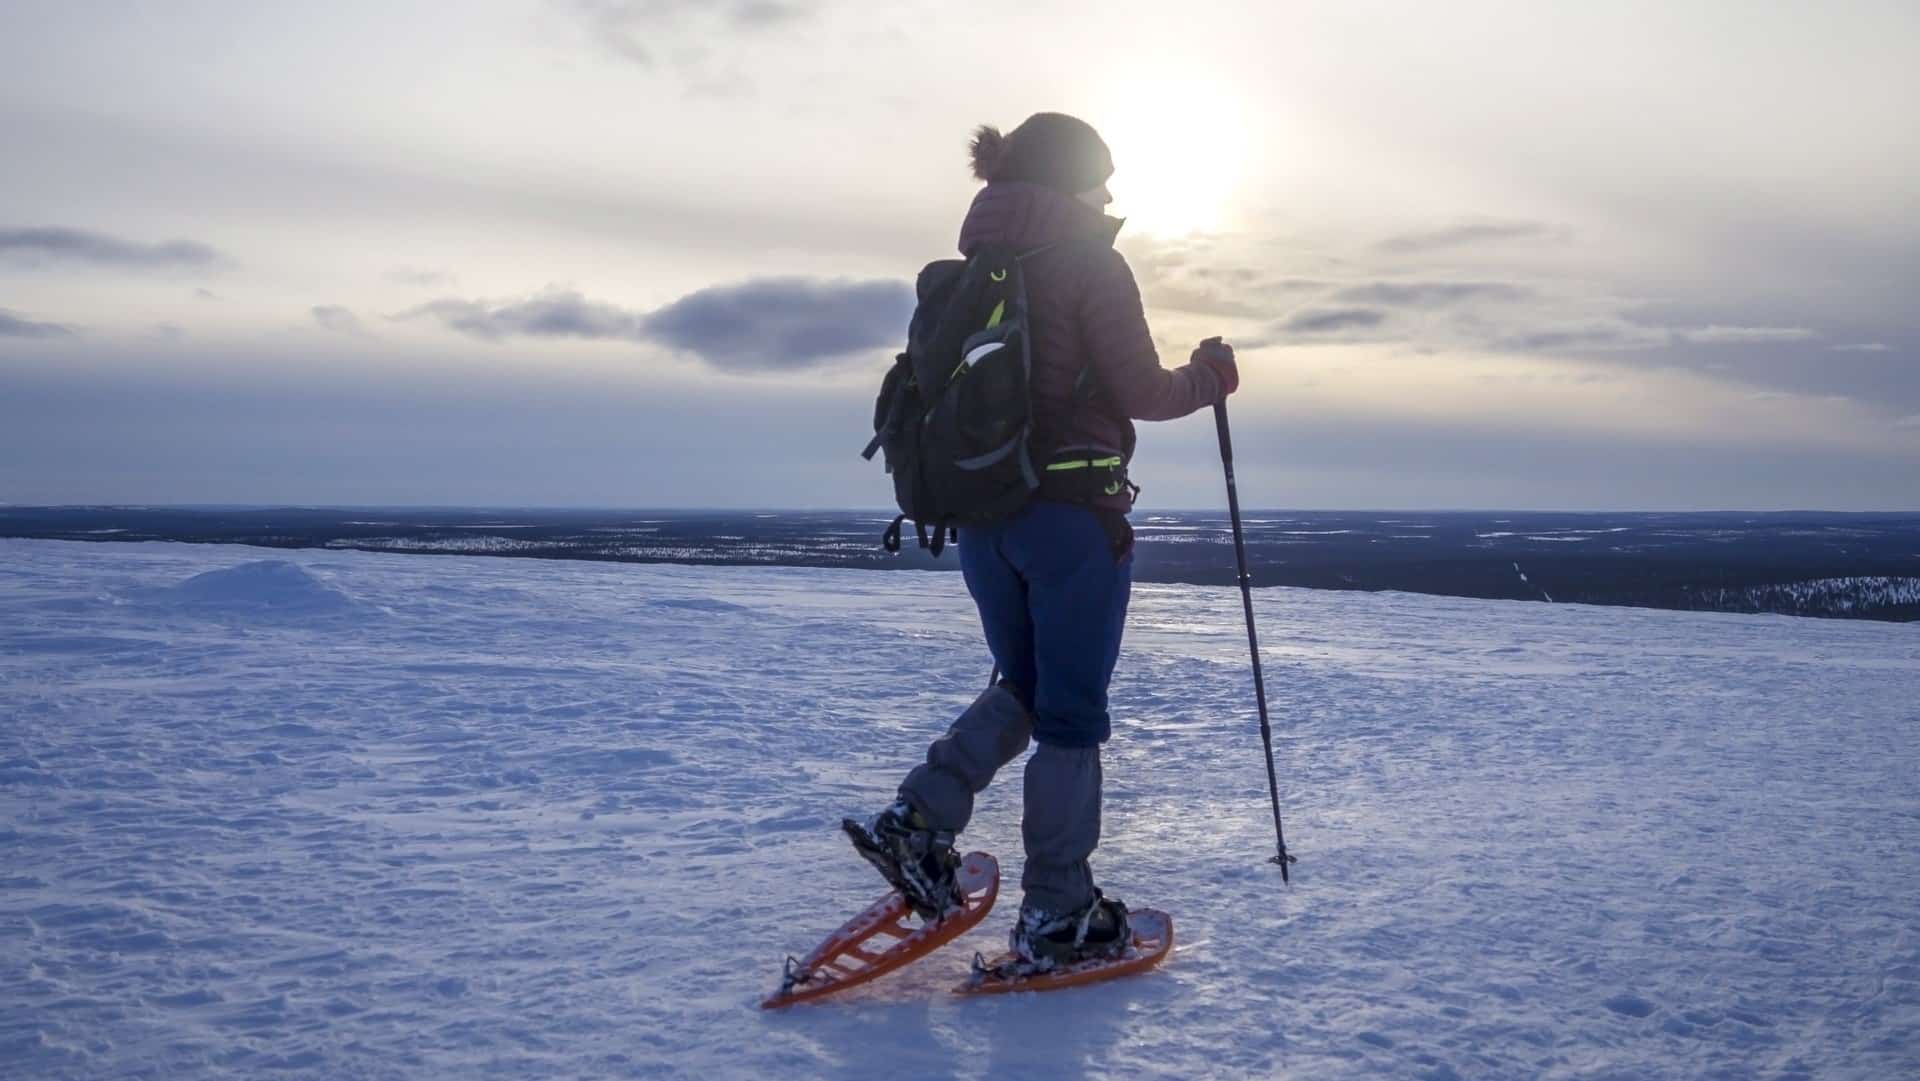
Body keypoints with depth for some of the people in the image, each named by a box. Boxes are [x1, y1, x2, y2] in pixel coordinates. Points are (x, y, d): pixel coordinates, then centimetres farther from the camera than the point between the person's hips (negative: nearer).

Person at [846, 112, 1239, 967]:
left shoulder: (974, 264, 12)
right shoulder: (1087, 260, -8)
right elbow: (1140, 392, -10)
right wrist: (1208, 377, 8)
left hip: (982, 516, 6)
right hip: (1073, 517, -6)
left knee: (1024, 689, 22)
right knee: (1071, 714, 4)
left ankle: (918, 819, 4)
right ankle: (1056, 917, 11)